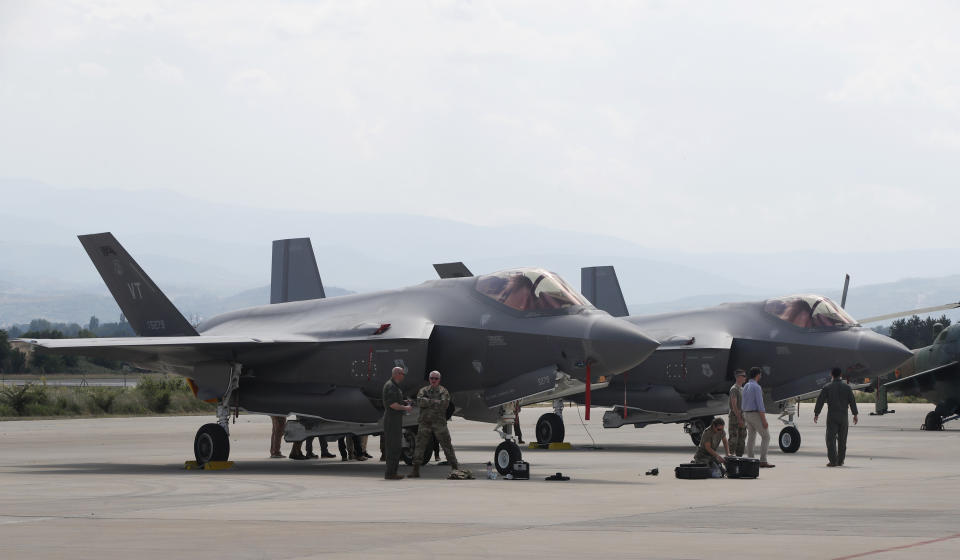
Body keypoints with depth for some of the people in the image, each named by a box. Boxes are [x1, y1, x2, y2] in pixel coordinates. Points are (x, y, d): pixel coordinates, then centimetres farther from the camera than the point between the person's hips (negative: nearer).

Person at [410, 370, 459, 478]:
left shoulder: (443, 391, 5)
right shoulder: (423, 390, 10)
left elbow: (444, 404, -13)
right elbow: (420, 401, -9)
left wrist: (428, 403, -10)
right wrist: (434, 402, -12)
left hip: (439, 423, -2)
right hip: (425, 423, 2)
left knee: (447, 445, 1)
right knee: (420, 446, -1)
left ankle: (455, 468, 7)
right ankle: (415, 471, 2)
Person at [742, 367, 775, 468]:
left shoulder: (746, 386, 11)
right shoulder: (756, 387, -18)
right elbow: (760, 404, -21)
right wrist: (764, 420, -19)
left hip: (747, 414, 9)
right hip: (756, 414, -9)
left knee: (751, 438, 11)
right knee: (766, 437, -4)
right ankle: (763, 461, -10)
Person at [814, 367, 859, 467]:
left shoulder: (827, 387, -2)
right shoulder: (847, 387, 2)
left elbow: (820, 401, -2)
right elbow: (852, 401, 2)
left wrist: (816, 413, 5)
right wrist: (855, 415, 8)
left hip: (831, 416, -2)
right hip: (843, 416, 2)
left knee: (831, 439, -3)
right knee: (842, 440, 10)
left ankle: (833, 461, -12)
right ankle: (840, 461, 13)